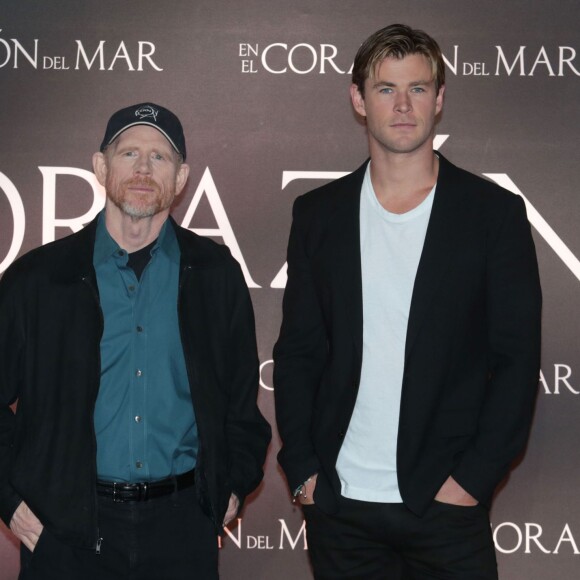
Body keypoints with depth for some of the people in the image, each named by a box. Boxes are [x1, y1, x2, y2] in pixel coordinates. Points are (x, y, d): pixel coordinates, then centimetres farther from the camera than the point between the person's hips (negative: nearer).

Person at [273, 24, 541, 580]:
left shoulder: (495, 212, -1)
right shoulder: (318, 212, 6)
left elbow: (516, 358, -3)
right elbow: (297, 351, 7)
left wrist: (472, 478, -9)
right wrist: (302, 470, -1)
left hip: (446, 502, -2)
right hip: (338, 502, 2)